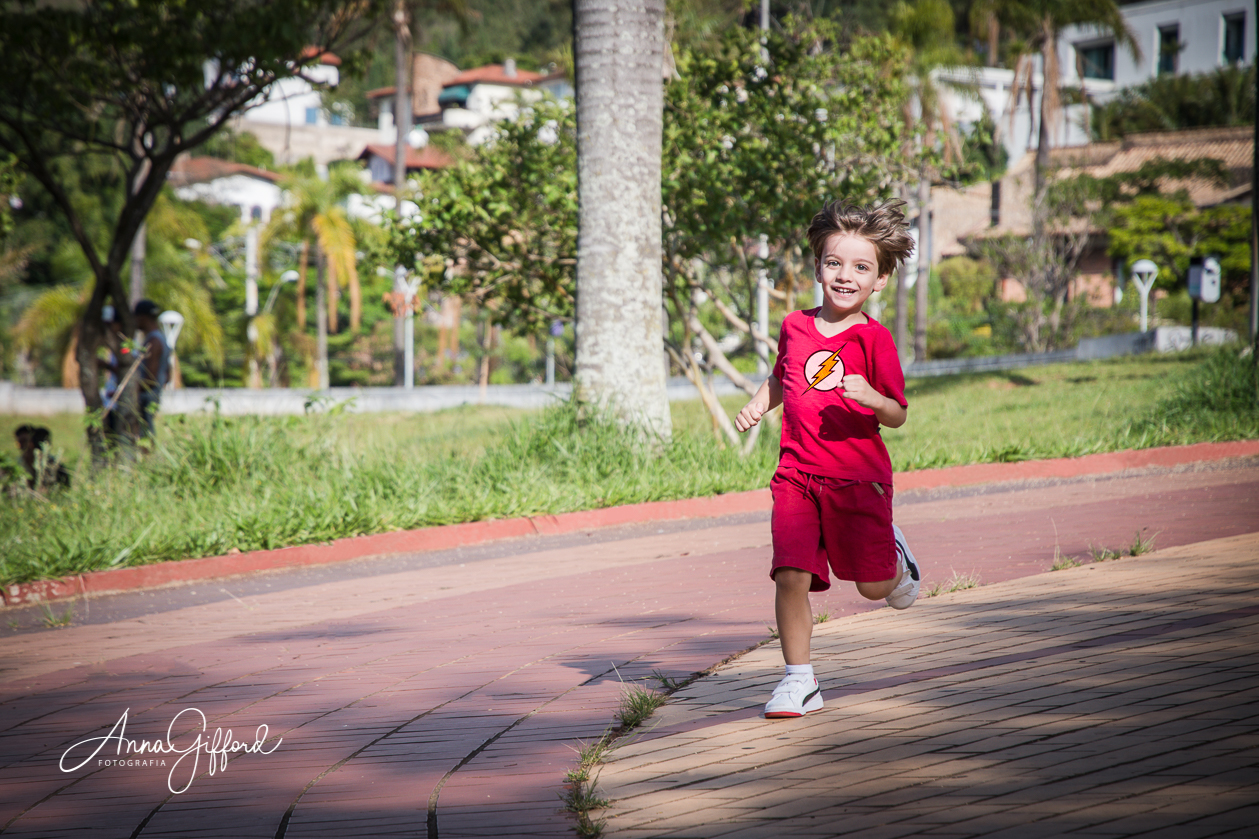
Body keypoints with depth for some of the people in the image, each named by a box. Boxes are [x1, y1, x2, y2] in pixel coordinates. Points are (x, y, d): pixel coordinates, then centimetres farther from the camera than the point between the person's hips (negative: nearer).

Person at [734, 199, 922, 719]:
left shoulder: (873, 339, -6)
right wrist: (757, 405, 8)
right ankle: (800, 681, 2)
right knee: (791, 577, -10)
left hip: (858, 479, -2)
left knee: (873, 587, 3)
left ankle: (895, 556, 40)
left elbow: (897, 416, -5)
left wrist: (871, 398, -26)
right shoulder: (795, 327, 7)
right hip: (797, 477, 3)